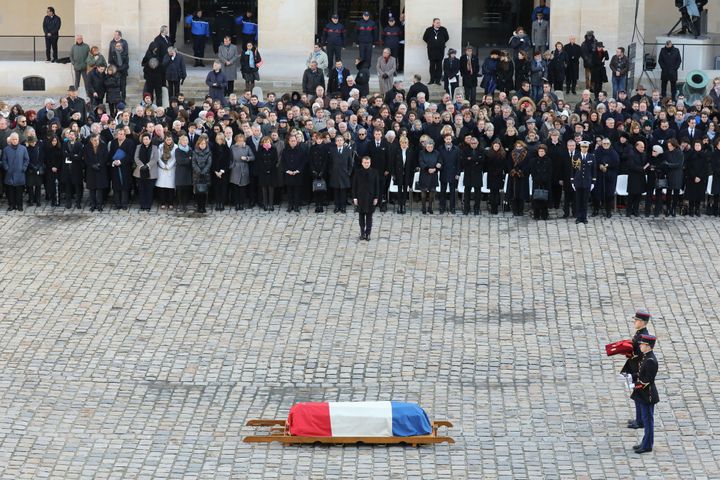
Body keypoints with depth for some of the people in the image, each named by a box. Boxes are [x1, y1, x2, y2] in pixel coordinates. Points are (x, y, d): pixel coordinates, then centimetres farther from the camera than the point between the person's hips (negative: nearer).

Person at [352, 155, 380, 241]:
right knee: (361, 215, 8)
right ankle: (362, 233, 18)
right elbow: (354, 186, 1)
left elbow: (377, 186, 1)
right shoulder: (358, 173, -3)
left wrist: (376, 197, -3)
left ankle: (368, 234, 9)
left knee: (369, 216, 3)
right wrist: (354, 197, -3)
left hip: (370, 198, -1)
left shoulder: (374, 172, -3)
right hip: (360, 197, 1)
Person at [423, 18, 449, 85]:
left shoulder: (443, 30, 2)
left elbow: (447, 38, 15)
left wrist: (442, 43, 10)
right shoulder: (429, 30, 2)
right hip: (431, 50, 0)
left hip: (440, 50, 0)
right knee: (432, 65, 2)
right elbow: (424, 38, 14)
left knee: (439, 65, 0)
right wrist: (430, 43, 10)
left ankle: (438, 80, 4)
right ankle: (432, 79, 7)